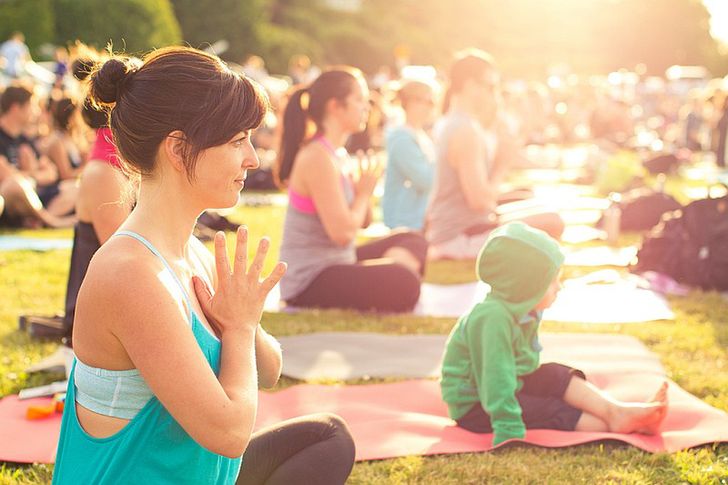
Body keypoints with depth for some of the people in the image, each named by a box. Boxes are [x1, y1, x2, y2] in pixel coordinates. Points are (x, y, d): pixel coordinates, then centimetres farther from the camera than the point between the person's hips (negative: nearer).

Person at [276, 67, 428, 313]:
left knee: (413, 241, 19)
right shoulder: (318, 157, -17)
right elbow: (343, 232, -23)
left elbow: (364, 221, 20)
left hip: (336, 263, 11)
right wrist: (365, 193, -5)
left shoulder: (340, 155, 13)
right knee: (402, 283, -32)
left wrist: (365, 189, -1)